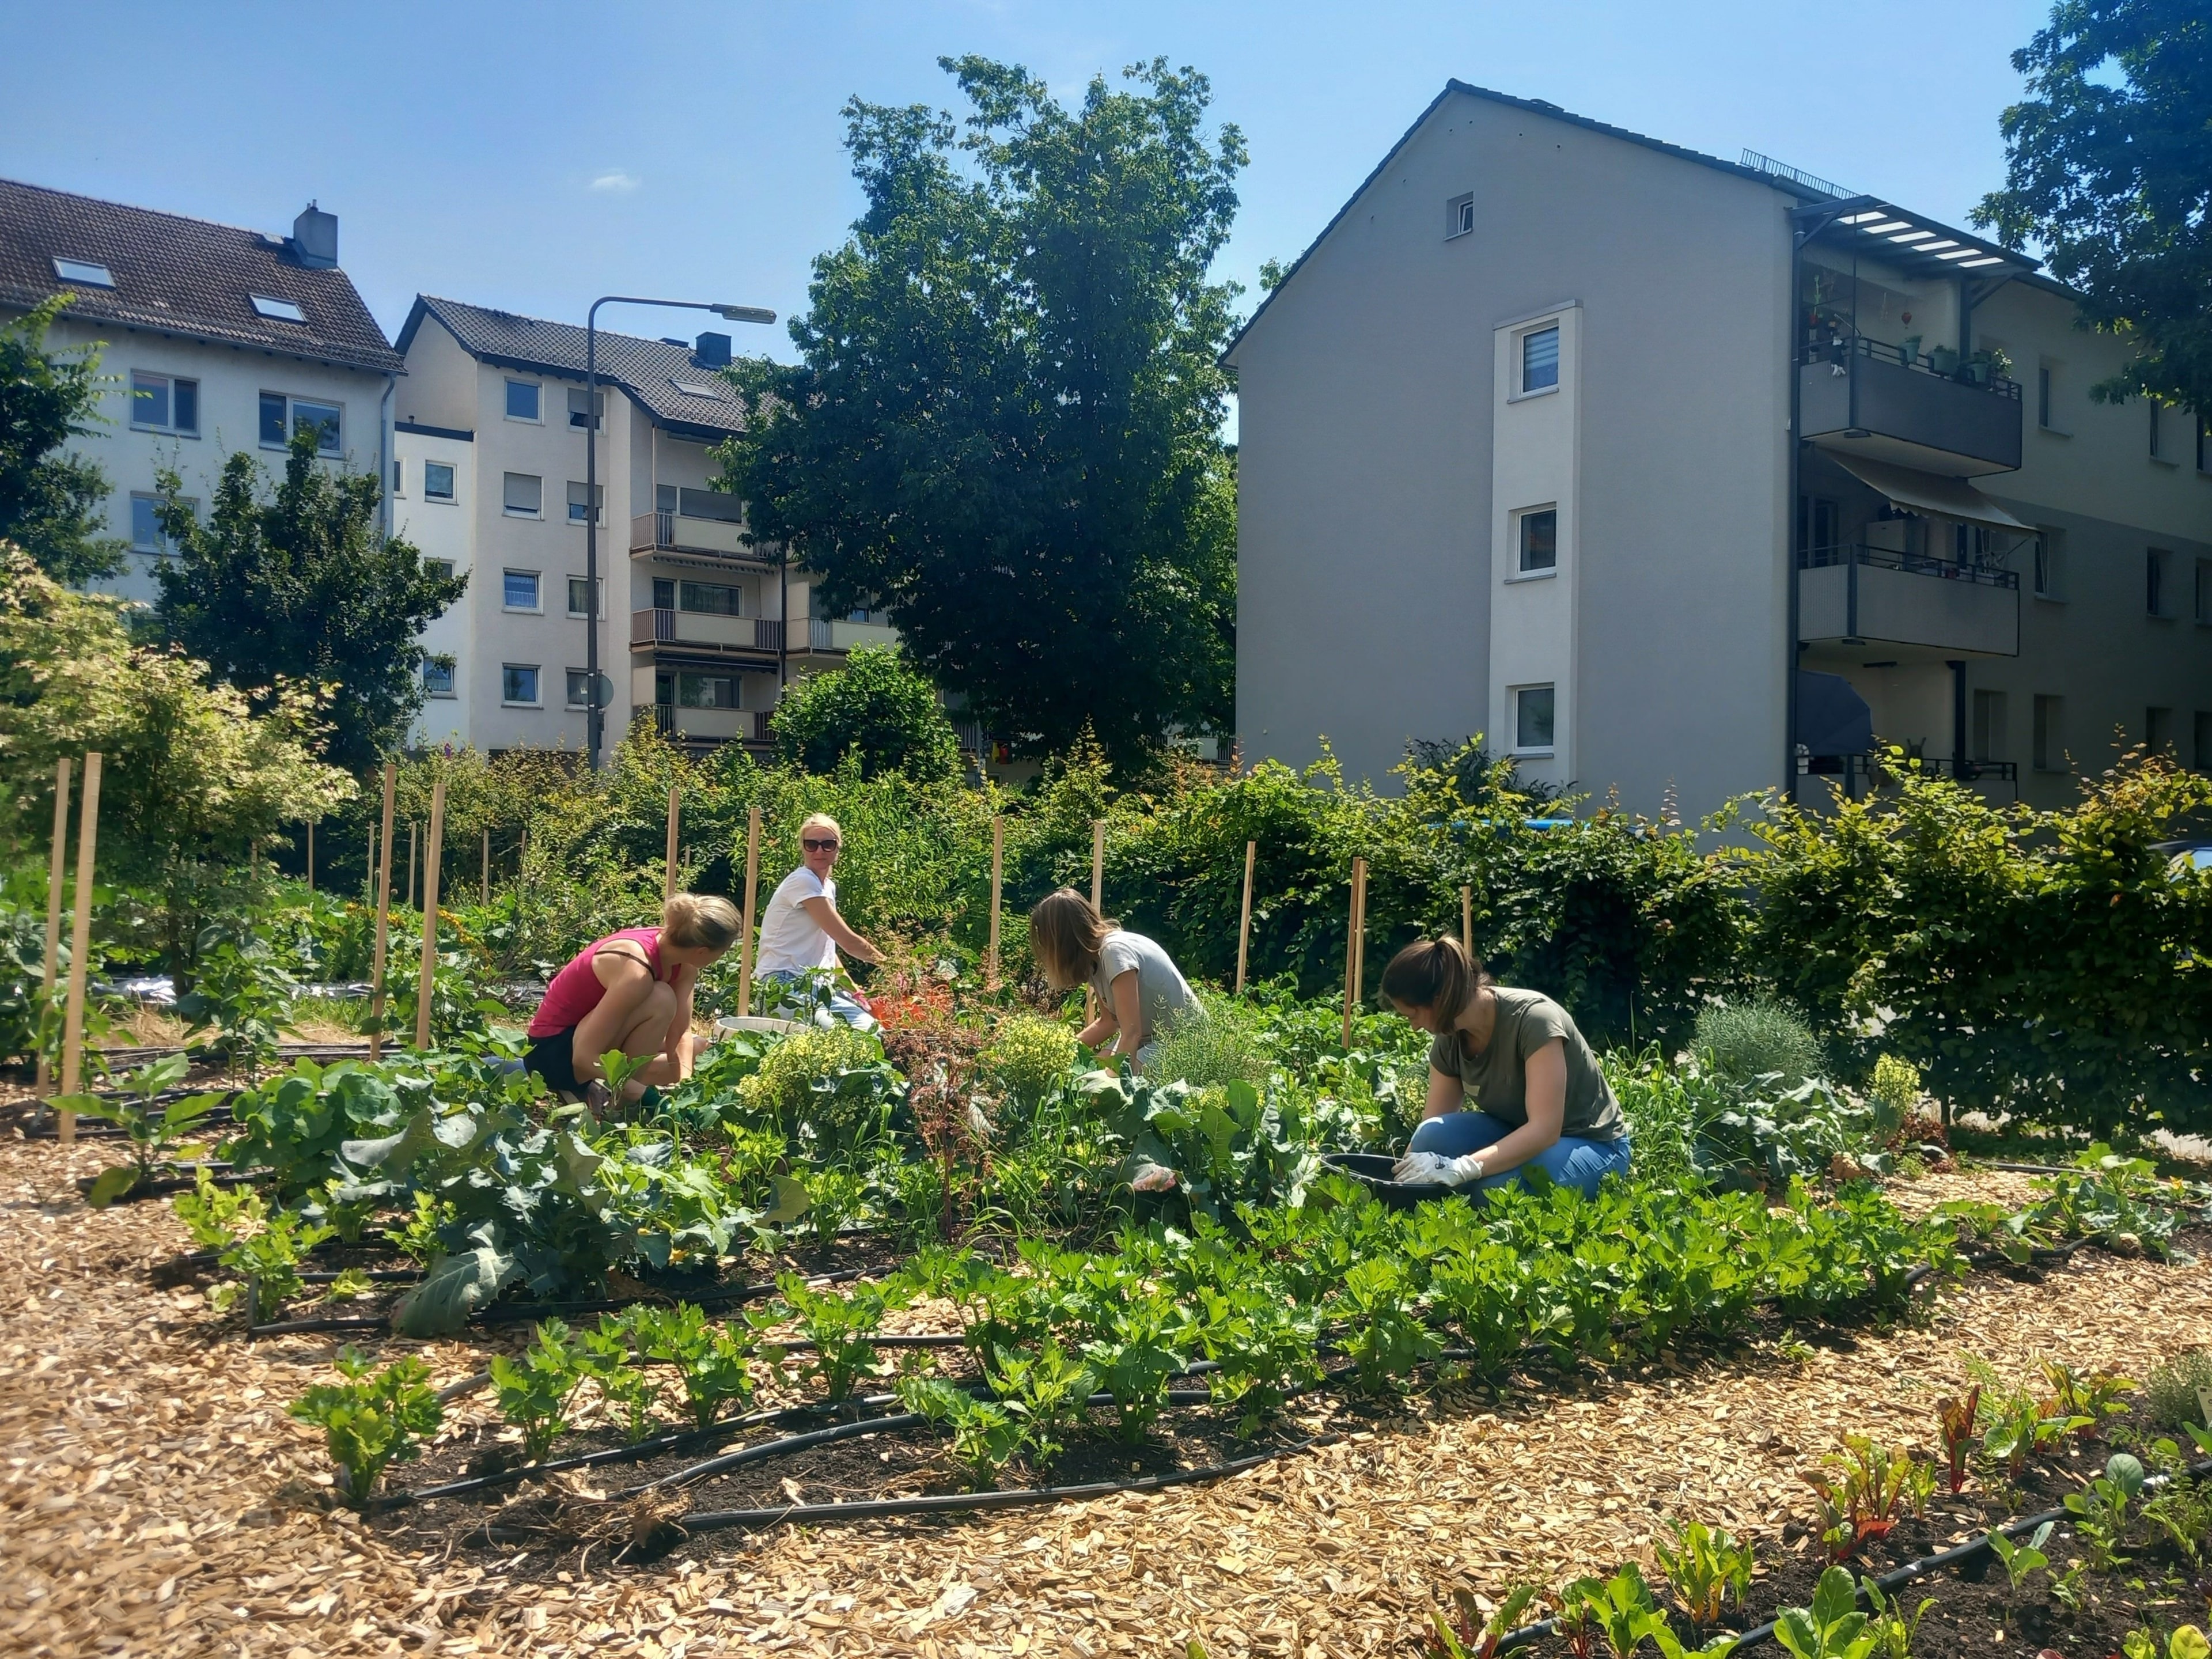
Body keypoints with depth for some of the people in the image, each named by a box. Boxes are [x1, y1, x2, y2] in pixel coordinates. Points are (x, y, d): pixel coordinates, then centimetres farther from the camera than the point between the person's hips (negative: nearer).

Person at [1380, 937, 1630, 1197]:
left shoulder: (1533, 1018, -28)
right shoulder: (1449, 1040, -8)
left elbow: (1544, 1130, -34)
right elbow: (1430, 1134, -4)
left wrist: (1463, 1168, -43)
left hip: (1592, 1145, -5)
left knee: (1492, 1187, -34)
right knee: (1433, 1137, -25)